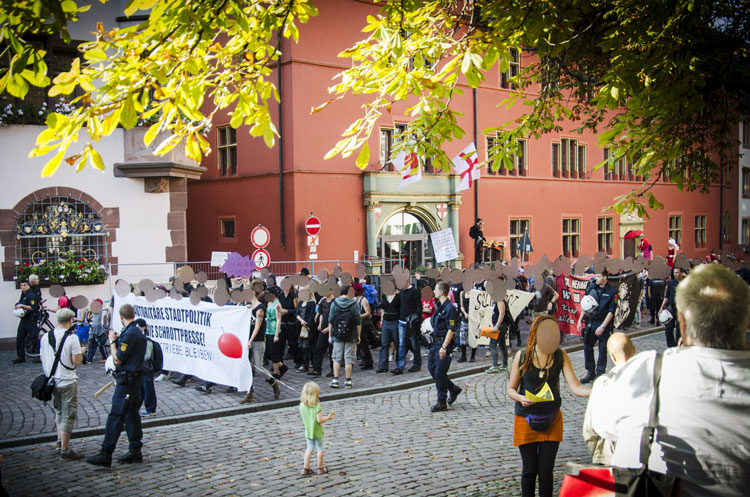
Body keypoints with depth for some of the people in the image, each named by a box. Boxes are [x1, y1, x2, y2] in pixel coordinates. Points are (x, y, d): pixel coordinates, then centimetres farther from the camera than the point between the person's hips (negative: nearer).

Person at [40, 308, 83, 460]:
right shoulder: (72, 337, -16)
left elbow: (42, 358, 11)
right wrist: (81, 353, 3)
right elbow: (76, 360, -17)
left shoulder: (45, 337, 3)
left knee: (58, 412, 24)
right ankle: (65, 451, 3)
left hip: (51, 381, 6)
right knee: (68, 416, 0)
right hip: (67, 381, -6)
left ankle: (61, 440, 32)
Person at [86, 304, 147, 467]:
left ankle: (105, 455, -4)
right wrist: (117, 340, 16)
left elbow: (118, 360, -17)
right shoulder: (138, 332, 12)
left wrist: (113, 341, -7)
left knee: (115, 416, -7)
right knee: (131, 415, 14)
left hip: (127, 381, -10)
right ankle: (135, 451, 19)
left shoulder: (129, 334, -20)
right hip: (135, 378, 10)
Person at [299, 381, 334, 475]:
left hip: (307, 431, 5)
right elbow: (319, 420, -25)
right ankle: (320, 468, 22)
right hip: (317, 431, -5)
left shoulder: (302, 405, -7)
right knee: (320, 449, 13)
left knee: (310, 448, 19)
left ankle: (305, 468, 19)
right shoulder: (317, 406, -23)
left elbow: (302, 417, 3)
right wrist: (328, 417, -11)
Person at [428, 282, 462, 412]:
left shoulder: (449, 308, -16)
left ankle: (442, 403, 5)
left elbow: (451, 330, -19)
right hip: (436, 342, 9)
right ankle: (453, 389, 26)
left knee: (439, 373, -5)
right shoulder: (440, 307, 13)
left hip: (444, 343, -9)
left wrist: (444, 347, -22)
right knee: (432, 368, 12)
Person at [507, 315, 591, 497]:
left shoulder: (560, 356, -4)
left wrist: (595, 392, -29)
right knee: (529, 470, 8)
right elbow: (511, 389, -1)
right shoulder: (522, 356, -8)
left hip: (551, 420, 1)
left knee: (546, 470, 4)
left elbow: (575, 387, -11)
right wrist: (521, 398, -22)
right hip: (526, 419, -1)